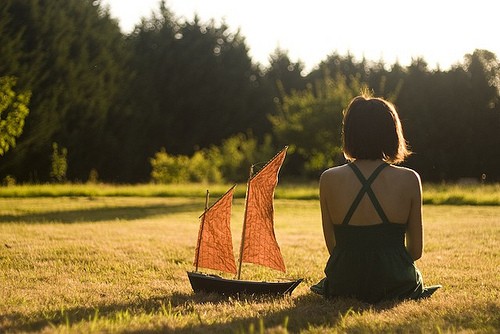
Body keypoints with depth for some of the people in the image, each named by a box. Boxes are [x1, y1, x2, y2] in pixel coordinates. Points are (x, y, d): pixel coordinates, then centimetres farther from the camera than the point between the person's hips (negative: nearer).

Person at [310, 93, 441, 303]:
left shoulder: (328, 180, -7)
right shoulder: (409, 180, -10)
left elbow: (332, 246, -1)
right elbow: (416, 250, -2)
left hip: (343, 286, 1)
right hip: (395, 286, -1)